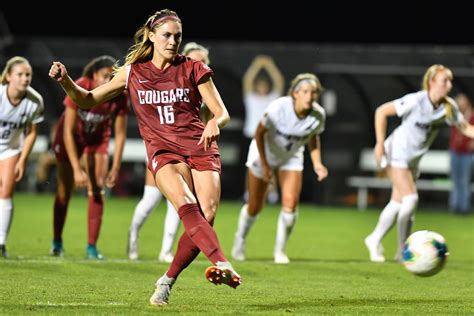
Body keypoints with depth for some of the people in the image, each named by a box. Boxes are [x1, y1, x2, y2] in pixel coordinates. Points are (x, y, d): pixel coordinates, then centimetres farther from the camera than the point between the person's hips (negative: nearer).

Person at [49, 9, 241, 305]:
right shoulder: (133, 72, 9)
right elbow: (88, 100, 15)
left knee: (206, 216, -17)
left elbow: (222, 113, 5)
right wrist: (65, 80, -3)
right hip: (163, 151, -1)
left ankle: (168, 281, -1)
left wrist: (214, 124, -19)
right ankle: (222, 264, -46)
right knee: (187, 206, -30)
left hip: (201, 149, 1)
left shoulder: (194, 69, 6)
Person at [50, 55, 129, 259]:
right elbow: (68, 131, -31)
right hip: (71, 137, -2)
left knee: (97, 190, -9)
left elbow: (120, 134, -15)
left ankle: (92, 246, -7)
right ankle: (56, 243, 18)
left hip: (97, 139, 2)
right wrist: (77, 169, -34)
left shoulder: (120, 97, -26)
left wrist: (115, 168, -21)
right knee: (64, 190, 3)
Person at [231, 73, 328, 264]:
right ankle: (240, 238, 36)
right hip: (264, 153, -3)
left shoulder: (318, 115, -20)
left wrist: (317, 164, -11)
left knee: (291, 203, -15)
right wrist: (264, 164, -19)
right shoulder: (279, 107, -33)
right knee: (255, 207, 4)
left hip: (291, 157, 3)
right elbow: (259, 133, -19)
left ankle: (280, 250, 4)